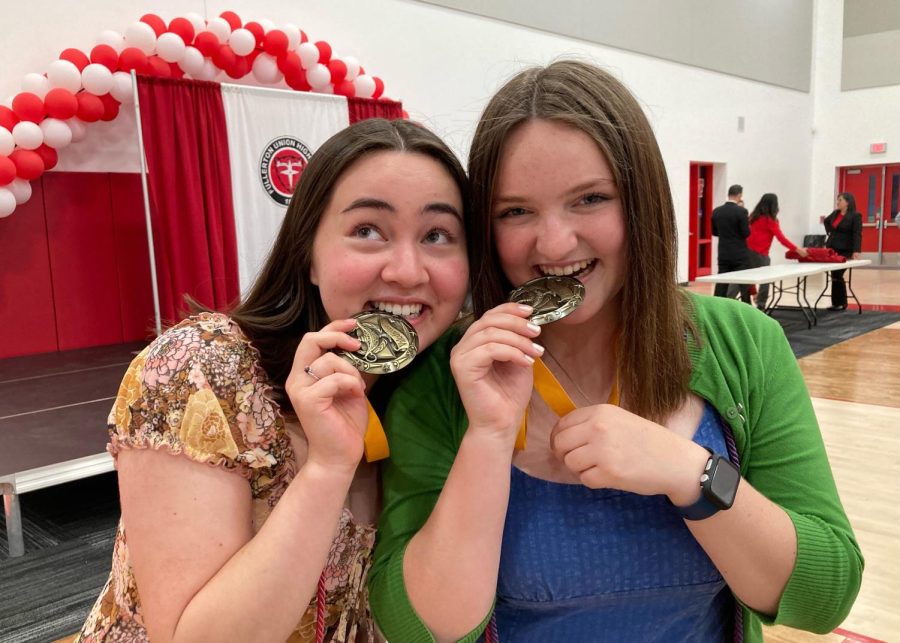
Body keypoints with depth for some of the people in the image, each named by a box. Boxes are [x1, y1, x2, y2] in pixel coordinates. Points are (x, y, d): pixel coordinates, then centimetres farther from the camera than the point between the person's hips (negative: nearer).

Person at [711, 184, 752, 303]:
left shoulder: (716, 211, 3)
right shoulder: (741, 211, -14)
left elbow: (714, 232, 12)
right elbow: (746, 233, -10)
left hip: (723, 254, 5)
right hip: (740, 255, -5)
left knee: (721, 286, 7)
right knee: (744, 286, 4)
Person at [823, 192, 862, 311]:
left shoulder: (855, 216, -9)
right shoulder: (835, 213, 10)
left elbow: (857, 234, -18)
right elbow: (827, 221, 33)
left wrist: (856, 251, -28)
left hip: (845, 251, -6)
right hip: (831, 248, 6)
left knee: (837, 276, -9)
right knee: (835, 276, 7)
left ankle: (840, 303, 2)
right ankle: (838, 303, 14)